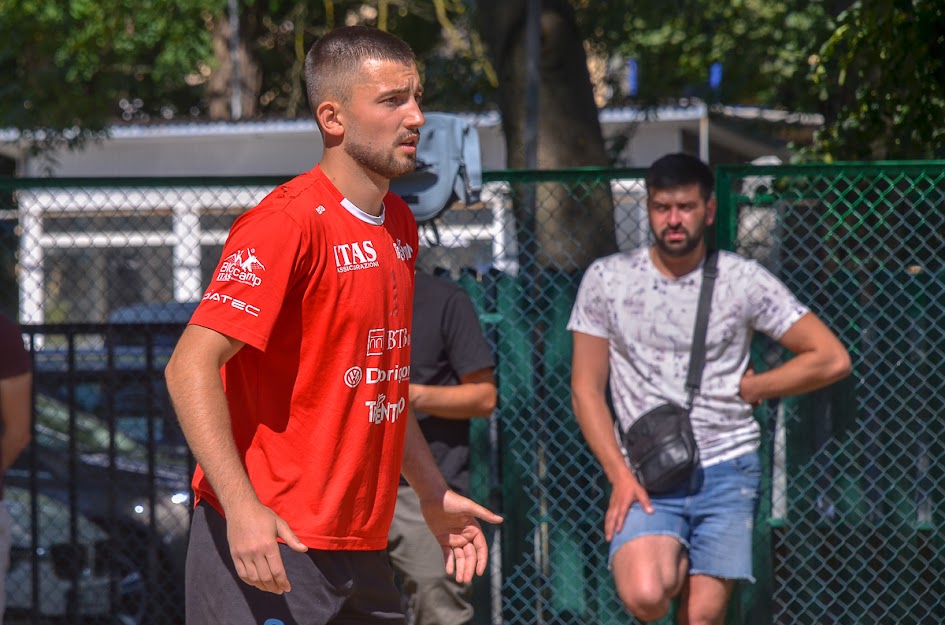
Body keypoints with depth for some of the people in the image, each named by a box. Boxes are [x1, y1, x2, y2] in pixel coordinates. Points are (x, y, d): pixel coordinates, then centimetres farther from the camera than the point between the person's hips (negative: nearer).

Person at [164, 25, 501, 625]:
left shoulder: (400, 225, 12)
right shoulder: (288, 222, -14)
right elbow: (191, 367, -19)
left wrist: (433, 495, 23)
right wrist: (242, 507, -28)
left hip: (362, 551, 8)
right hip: (268, 550, -8)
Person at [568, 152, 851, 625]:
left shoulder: (743, 281, 2)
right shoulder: (606, 280, 3)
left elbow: (831, 359, 3)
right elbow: (586, 390, 4)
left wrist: (745, 388, 0)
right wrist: (620, 475, -7)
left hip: (726, 469, 0)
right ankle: (675, 563, 10)